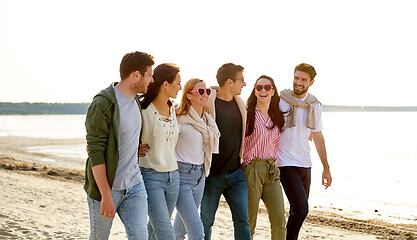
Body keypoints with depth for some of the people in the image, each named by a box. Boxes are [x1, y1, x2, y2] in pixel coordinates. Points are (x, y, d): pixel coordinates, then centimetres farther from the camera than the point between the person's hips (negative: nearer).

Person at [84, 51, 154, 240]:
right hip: (106, 187, -6)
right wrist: (106, 196, -23)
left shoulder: (136, 101, 9)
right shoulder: (102, 104, -17)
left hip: (134, 185, 6)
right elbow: (95, 151, -20)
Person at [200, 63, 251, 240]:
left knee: (242, 219, 1)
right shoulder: (208, 104, -12)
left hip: (236, 173, 5)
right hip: (213, 175, -5)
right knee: (206, 221, 6)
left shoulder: (240, 104, 8)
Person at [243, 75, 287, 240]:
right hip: (252, 169, -5)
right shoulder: (248, 114, -5)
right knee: (249, 221, -1)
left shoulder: (276, 116, 12)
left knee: (279, 219, -2)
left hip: (271, 170, 5)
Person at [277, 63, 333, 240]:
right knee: (300, 209, -16)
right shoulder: (279, 101, -6)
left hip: (305, 164, 5)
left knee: (298, 210, 9)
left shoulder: (314, 105, 8)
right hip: (285, 163, -5)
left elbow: (317, 137, 14)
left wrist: (326, 168, 13)